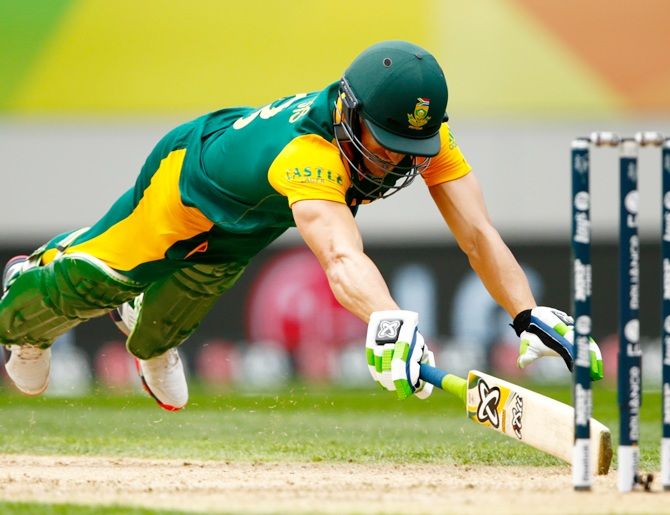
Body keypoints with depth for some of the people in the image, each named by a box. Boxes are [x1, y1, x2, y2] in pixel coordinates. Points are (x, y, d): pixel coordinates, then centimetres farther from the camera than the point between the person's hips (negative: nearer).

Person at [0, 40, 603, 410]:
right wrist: (389, 323, -89)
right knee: (91, 281, 7)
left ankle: (146, 336, 64)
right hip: (189, 178, -6)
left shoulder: (424, 135, -33)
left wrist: (531, 318, -48)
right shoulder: (308, 153, -53)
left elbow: (477, 234, -34)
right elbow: (341, 257, -70)